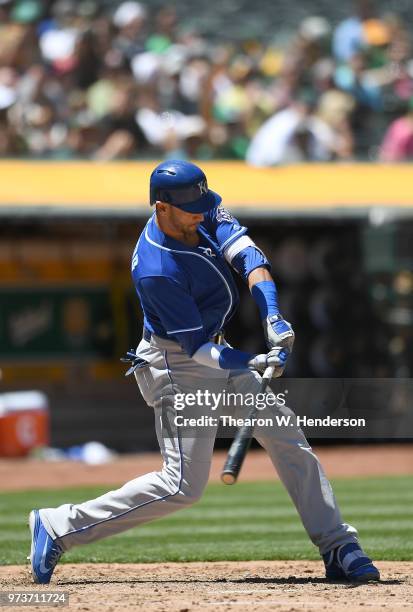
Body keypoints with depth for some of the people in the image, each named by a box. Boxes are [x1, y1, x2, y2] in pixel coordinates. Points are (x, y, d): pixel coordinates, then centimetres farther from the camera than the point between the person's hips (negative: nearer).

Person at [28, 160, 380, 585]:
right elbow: (197, 348, -26)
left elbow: (248, 256, -16)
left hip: (218, 351, 9)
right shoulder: (156, 271, -30)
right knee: (183, 486, -10)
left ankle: (338, 549, 13)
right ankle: (58, 527, -2)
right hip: (178, 367, -9)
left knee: (289, 441, 7)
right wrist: (252, 363, -39)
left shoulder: (204, 212, -8)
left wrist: (273, 318, -30)